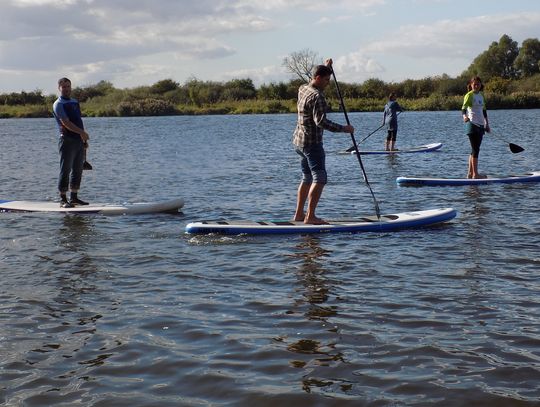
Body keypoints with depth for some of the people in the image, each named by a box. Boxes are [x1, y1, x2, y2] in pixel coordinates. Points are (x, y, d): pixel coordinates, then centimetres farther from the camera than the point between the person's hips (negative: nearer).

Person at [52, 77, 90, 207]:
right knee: (65, 170, -5)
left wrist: (84, 138, 15)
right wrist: (82, 132, -22)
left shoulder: (75, 102, 18)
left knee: (78, 170, 10)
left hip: (79, 141, 8)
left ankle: (74, 197, 17)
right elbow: (66, 123, -17)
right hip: (67, 141, -8)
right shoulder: (58, 104, -7)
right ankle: (63, 199, -1)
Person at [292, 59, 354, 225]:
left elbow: (315, 83, 35)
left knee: (307, 178, 17)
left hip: (299, 141, 10)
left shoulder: (303, 89, 10)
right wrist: (343, 129, -23)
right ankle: (310, 216, -12)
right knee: (319, 178, -9)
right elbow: (320, 121, -27)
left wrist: (325, 67, 34)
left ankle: (299, 214, 20)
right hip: (312, 142, -10)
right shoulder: (317, 96, -19)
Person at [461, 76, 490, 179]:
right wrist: (464, 116, -42)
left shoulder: (481, 95, 15)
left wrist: (487, 123, 22)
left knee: (475, 150, 9)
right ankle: (475, 173, -9)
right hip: (472, 124, -8)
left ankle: (470, 173, 14)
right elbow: (464, 107, -22)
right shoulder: (469, 95, -8)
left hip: (480, 125, 8)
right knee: (475, 149, -10)